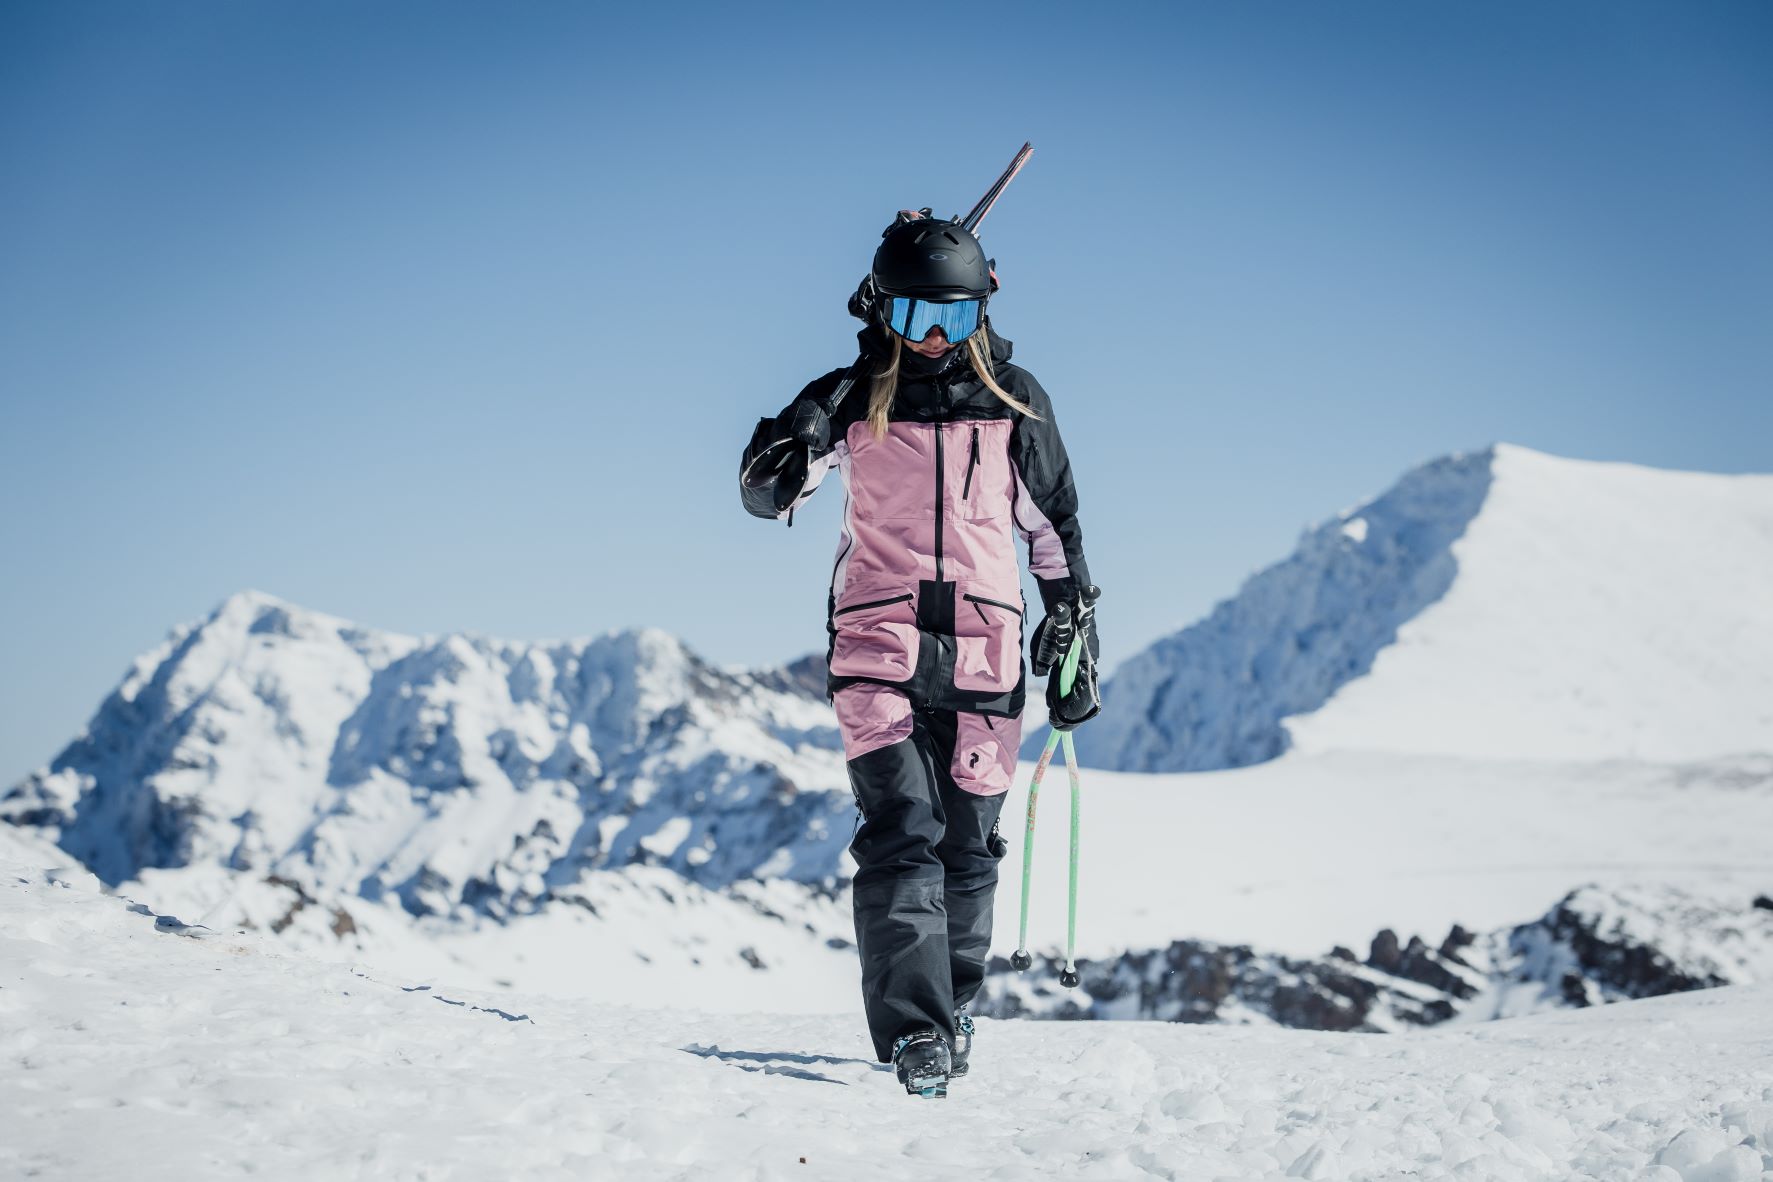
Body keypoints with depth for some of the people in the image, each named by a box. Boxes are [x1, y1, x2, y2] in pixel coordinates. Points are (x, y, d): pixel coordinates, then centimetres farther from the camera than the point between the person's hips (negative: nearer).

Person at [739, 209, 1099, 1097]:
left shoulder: (1013, 402, 9)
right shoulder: (852, 398, 4)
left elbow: (1054, 526, 17)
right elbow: (762, 493, 2)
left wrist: (1074, 634, 17)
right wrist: (785, 465, -21)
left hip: (984, 653, 2)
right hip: (878, 648, -2)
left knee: (968, 844, 7)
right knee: (902, 833, -14)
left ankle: (952, 1005, 24)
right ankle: (915, 1032, -19)